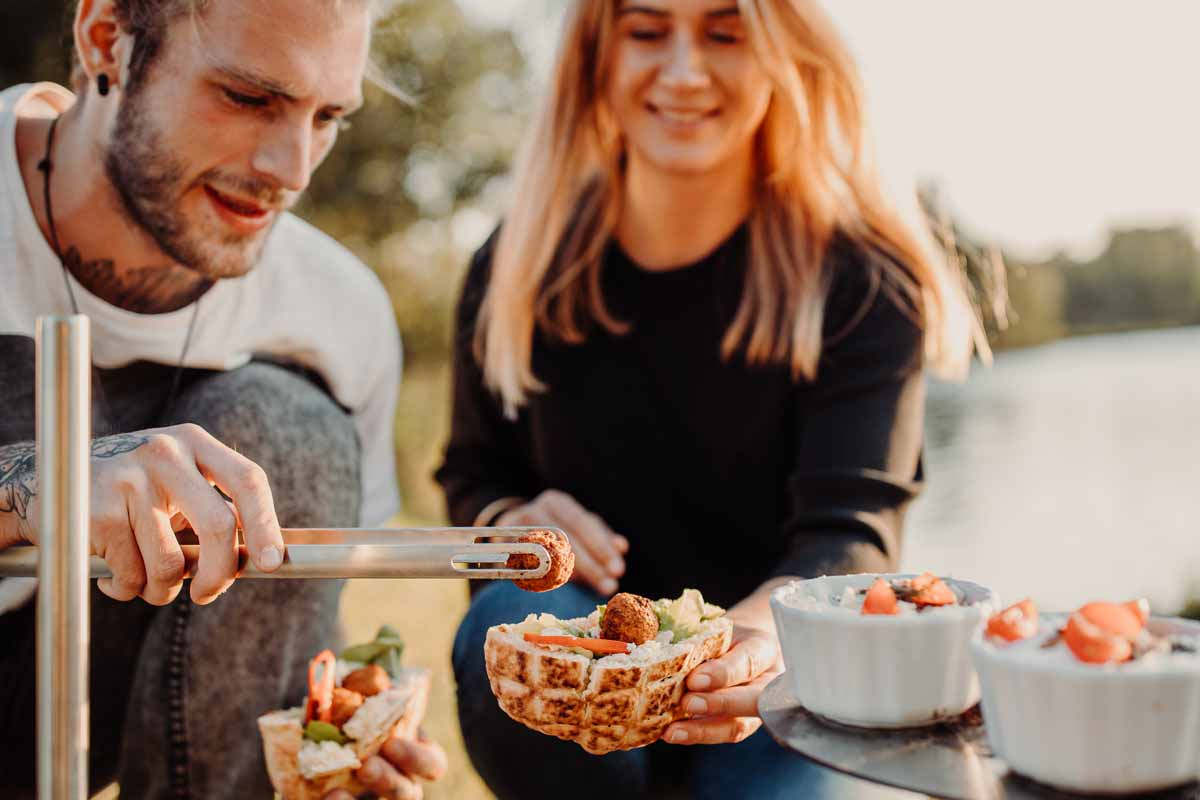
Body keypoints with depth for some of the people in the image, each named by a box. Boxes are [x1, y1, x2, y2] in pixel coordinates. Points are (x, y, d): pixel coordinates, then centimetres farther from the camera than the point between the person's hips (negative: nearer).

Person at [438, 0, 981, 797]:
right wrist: (514, 521, -13)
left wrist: (760, 631, -41)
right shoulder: (516, 271, -1)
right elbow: (473, 475, 12)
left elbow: (852, 529, -19)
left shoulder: (867, 282, -9)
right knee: (510, 623, -30)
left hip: (784, 675, -3)